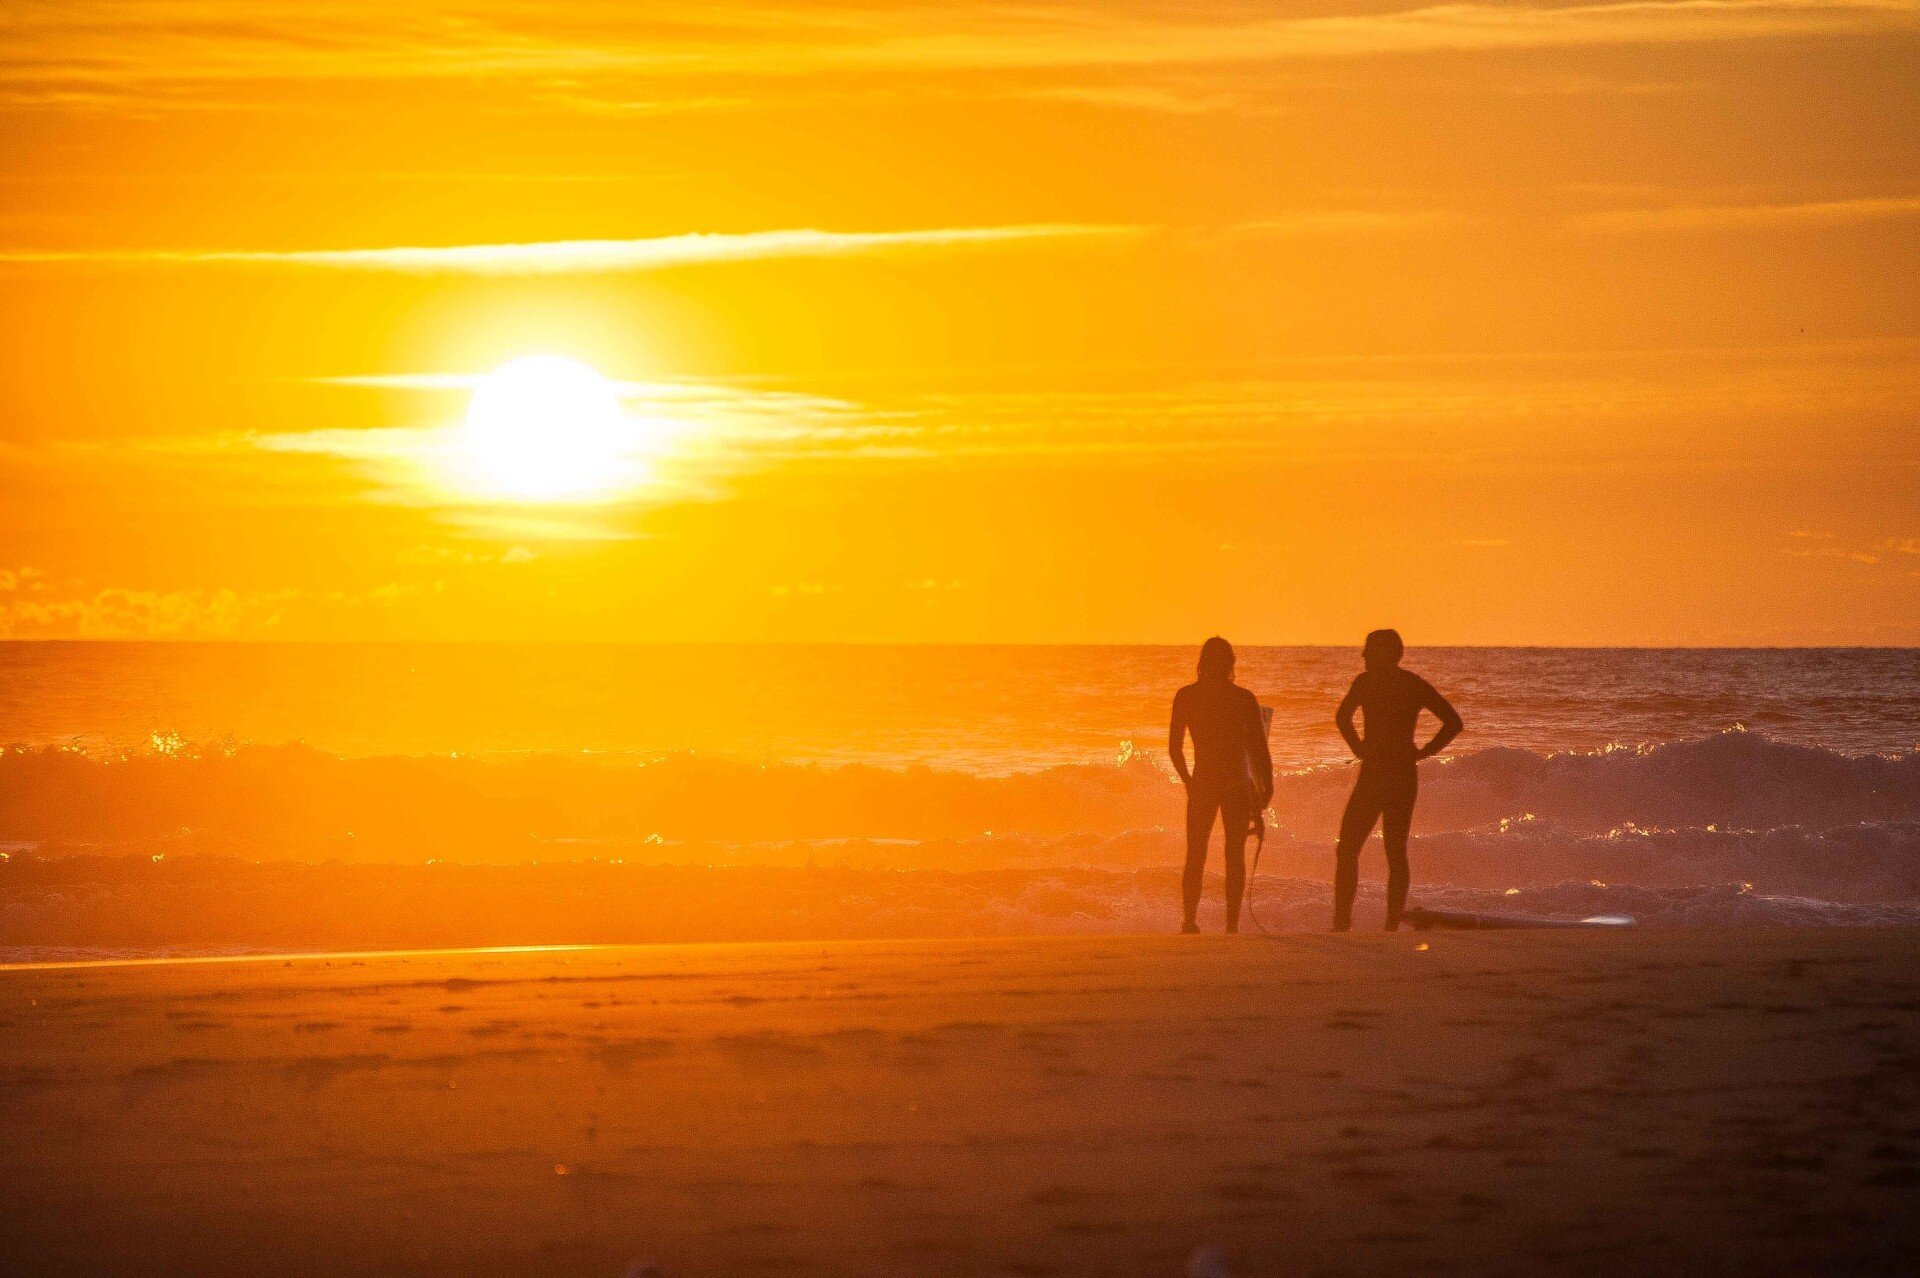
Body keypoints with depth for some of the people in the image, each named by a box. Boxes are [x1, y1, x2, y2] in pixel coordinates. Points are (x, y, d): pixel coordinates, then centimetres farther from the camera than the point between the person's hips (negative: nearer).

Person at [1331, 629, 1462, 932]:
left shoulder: (1367, 681, -5)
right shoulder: (1417, 685, 9)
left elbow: (1342, 717, -17)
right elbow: (1454, 722, 5)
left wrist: (1359, 749, -4)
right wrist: (1424, 752, 6)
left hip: (1374, 775, -5)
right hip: (1406, 777, 5)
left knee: (1347, 851, -1)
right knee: (1396, 853, 10)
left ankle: (1341, 922, -10)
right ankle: (1392, 926, 6)